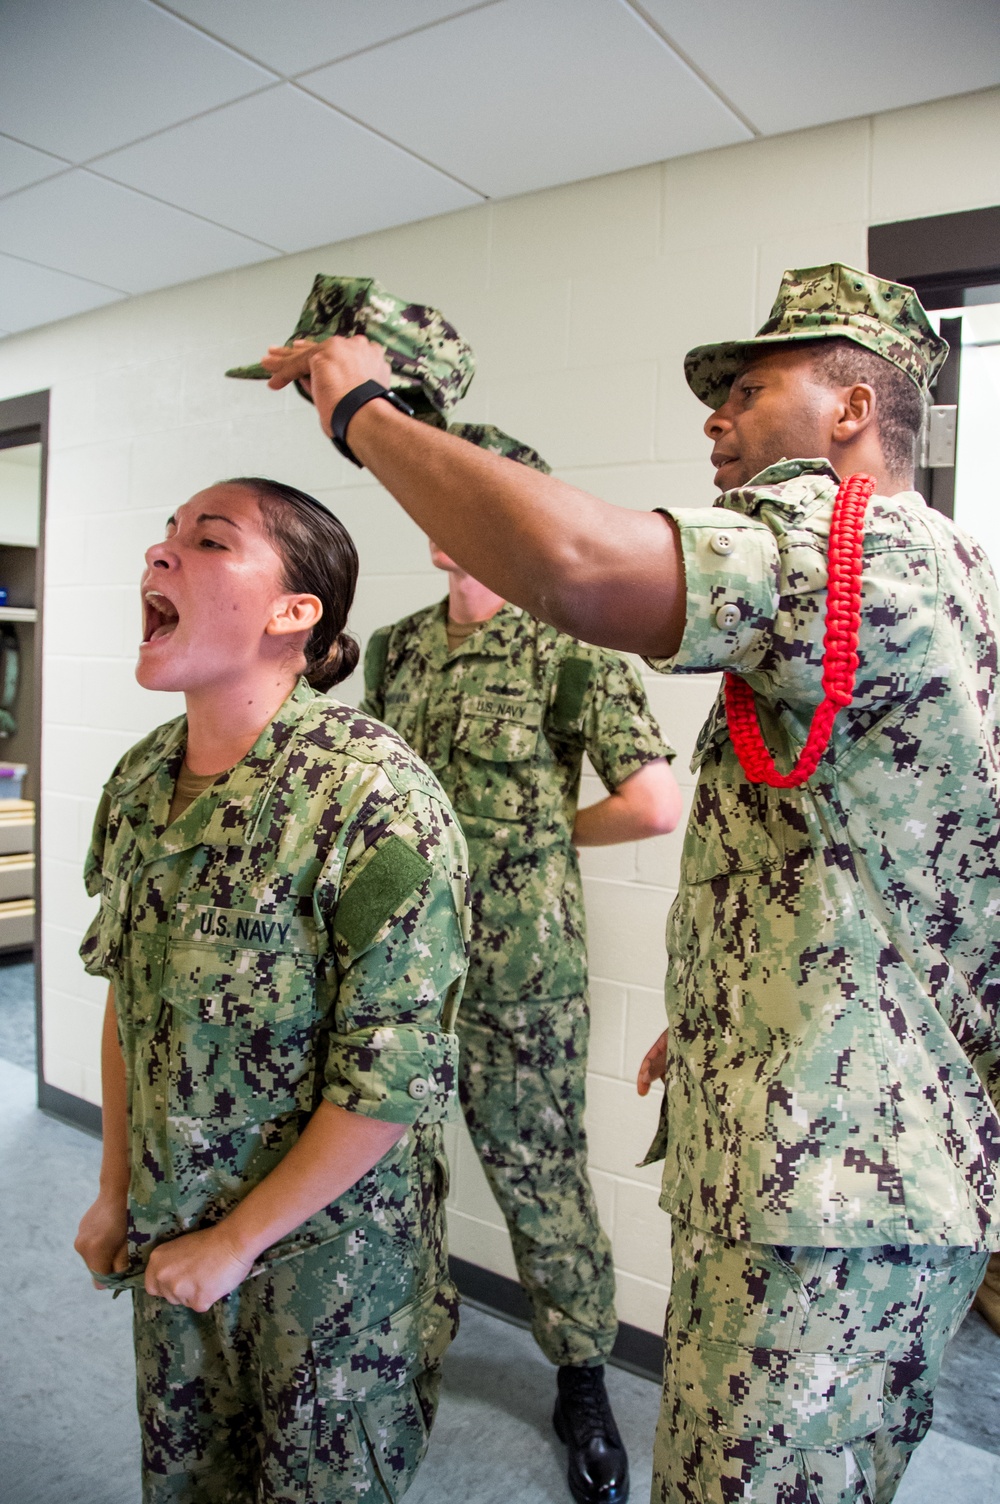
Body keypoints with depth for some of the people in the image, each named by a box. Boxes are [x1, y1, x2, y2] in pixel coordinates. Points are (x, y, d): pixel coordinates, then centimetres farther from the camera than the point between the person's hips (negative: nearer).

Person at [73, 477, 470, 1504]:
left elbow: (392, 1085, -23)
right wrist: (116, 1192, 10)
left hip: (331, 1250, -5)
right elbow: (128, 1000, 7)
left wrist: (234, 1242, -13)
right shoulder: (140, 781, -4)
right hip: (170, 1235, 6)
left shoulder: (377, 800, -27)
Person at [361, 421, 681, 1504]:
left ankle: (583, 1385, 34)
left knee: (540, 1181, 9)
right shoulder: (393, 649, 9)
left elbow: (656, 803, -15)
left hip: (518, 972, -5)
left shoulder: (569, 649, -10)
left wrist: (549, 832, -4)